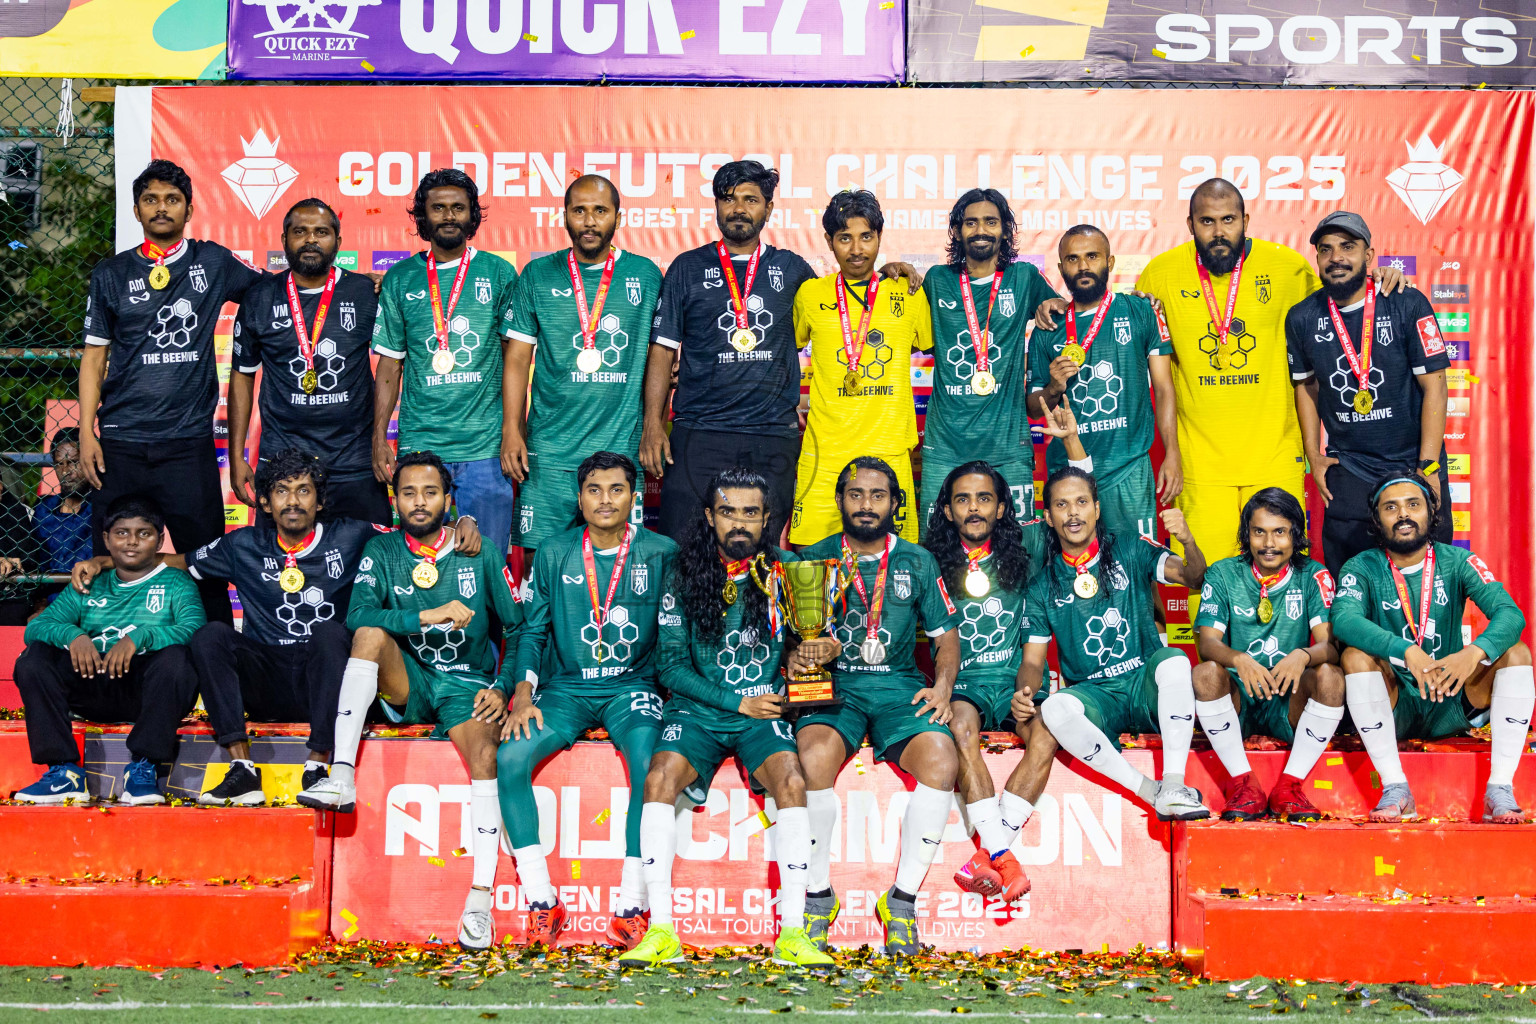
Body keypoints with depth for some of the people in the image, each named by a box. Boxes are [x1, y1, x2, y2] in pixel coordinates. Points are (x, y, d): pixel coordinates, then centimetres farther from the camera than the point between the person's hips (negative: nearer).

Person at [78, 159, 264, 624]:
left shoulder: (213, 262, 8)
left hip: (188, 441, -1)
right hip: (121, 442, 1)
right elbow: (95, 355, 10)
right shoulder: (111, 273, 10)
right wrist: (86, 431, 2)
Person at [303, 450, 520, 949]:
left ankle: (480, 898, -34)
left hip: (466, 683, -1)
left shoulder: (480, 552, 4)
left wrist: (502, 687, -8)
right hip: (406, 686, 1)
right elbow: (357, 616, -13)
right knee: (372, 633, -27)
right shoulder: (382, 551, 4)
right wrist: (428, 616, -24)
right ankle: (341, 777, -37)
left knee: (484, 752, -31)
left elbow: (516, 629, 7)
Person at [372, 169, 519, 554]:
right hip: (419, 445, 1)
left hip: (485, 447, -1)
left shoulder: (499, 274, 5)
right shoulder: (400, 279, 8)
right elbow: (389, 367, 11)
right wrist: (379, 437, 4)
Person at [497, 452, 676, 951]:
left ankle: (632, 906, -21)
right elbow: (533, 631, 9)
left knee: (651, 765, -32)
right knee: (510, 757, -25)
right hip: (566, 687, 2)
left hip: (631, 687, -2)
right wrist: (523, 694, -4)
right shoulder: (554, 553, 7)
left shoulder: (661, 554, 3)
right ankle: (542, 902, -17)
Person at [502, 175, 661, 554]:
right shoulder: (538, 275, 6)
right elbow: (518, 358, 6)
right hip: (549, 449, 0)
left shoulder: (646, 276, 6)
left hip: (623, 448, 0)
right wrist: (510, 430, -2)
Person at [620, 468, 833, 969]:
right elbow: (671, 663, 1)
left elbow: (808, 639, 14)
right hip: (698, 710, 0)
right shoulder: (685, 575, 3)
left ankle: (791, 932, -26)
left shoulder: (786, 570, 6)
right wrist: (736, 702, -7)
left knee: (791, 780, -29)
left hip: (764, 712, 0)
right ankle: (661, 932, -25)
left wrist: (808, 652, -11)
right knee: (660, 778, -28)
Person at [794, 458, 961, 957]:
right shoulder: (814, 559, 11)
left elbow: (946, 635, 16)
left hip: (900, 687, 1)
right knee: (815, 755, -34)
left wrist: (942, 684, -3)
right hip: (833, 688, -1)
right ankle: (818, 895, -15)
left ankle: (903, 899, -15)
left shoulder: (918, 562, 14)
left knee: (940, 758, -30)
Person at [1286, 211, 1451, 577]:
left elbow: (1434, 385, -9)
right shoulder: (1302, 318, -1)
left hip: (1413, 462, -2)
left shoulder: (1408, 305, -10)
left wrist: (1428, 467, -11)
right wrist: (1313, 455, 7)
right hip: (1346, 469, 2)